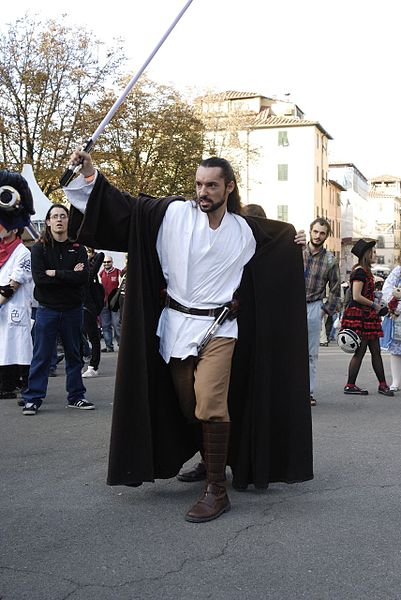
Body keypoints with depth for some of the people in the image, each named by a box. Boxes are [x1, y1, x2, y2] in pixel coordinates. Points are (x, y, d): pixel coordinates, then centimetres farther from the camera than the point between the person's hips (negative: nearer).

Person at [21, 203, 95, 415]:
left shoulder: (77, 248, 5)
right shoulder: (39, 248, 0)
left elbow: (84, 277, -10)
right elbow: (38, 278, -14)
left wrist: (55, 274, -14)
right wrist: (69, 275, -13)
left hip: (73, 309, 2)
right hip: (47, 309, -2)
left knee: (74, 354, 10)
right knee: (41, 356, 0)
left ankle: (75, 396, 19)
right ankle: (33, 399, 5)